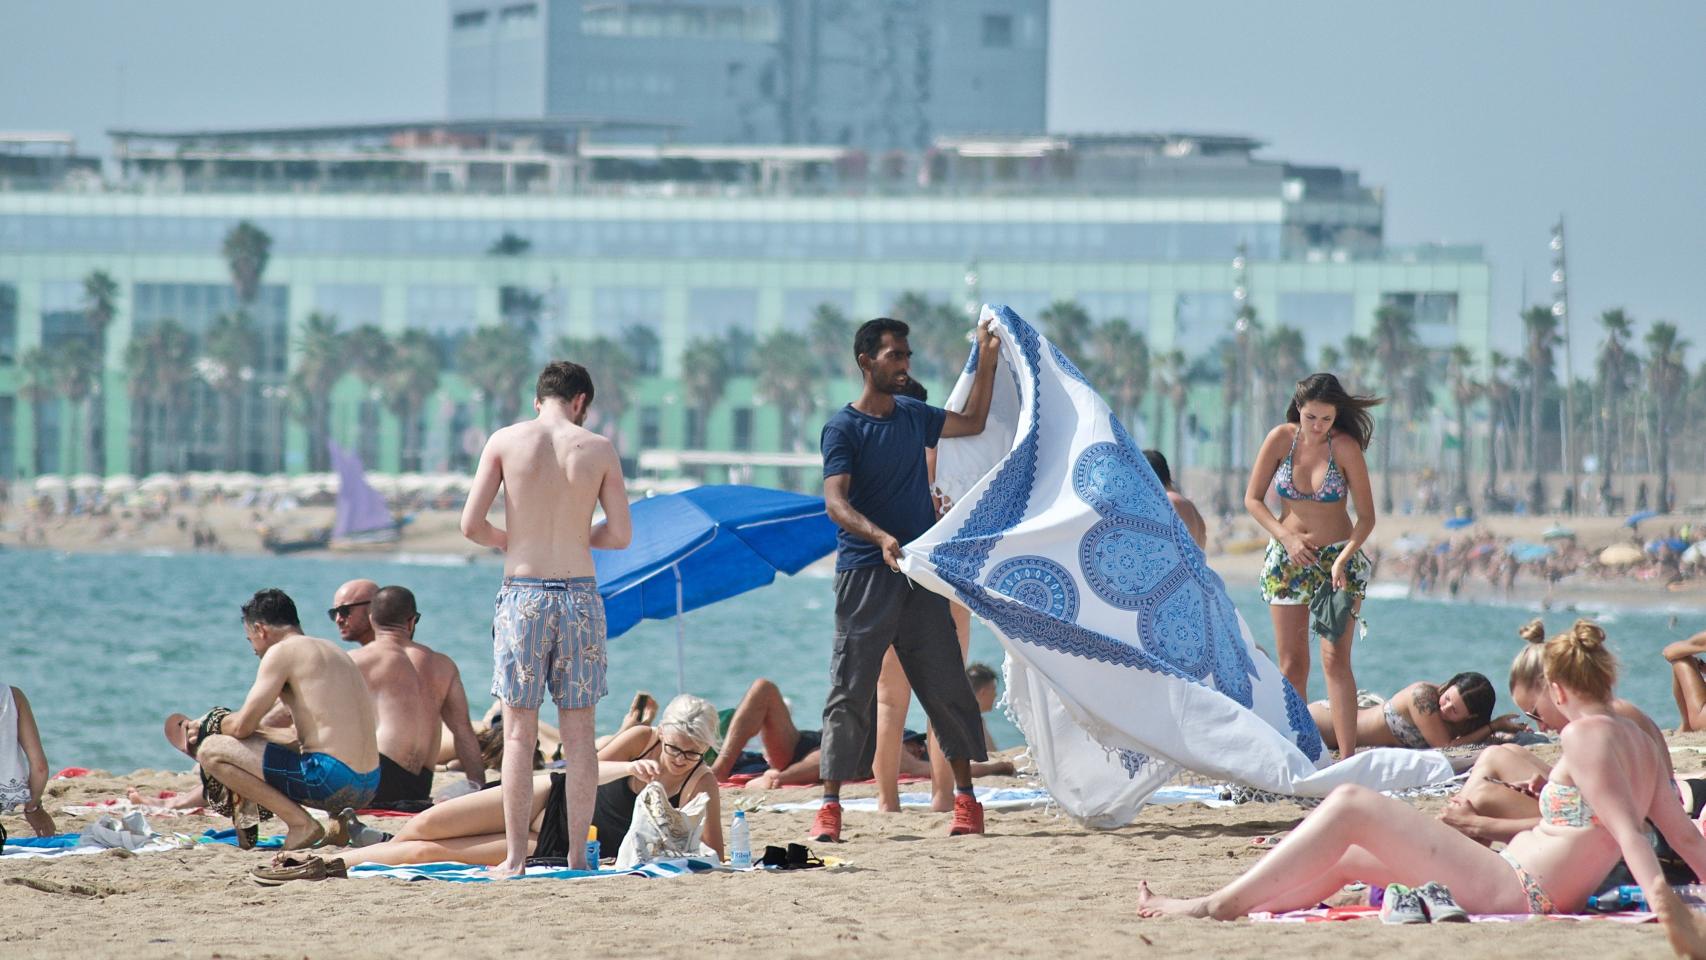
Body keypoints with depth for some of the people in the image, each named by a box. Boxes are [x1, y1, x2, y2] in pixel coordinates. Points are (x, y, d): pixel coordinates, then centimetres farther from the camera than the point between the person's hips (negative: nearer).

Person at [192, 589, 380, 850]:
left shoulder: (282, 652, -5)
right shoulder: (331, 651, 22)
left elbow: (242, 725, -7)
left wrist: (216, 726, 15)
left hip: (332, 778, -10)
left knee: (210, 751, -4)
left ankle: (301, 823, -11)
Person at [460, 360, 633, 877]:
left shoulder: (505, 441, -1)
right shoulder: (598, 449, 0)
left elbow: (471, 524, -4)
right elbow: (620, 534, 1)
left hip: (522, 594, 0)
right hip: (579, 596, 1)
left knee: (519, 732, 3)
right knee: (578, 731, 6)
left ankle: (516, 856, 1)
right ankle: (576, 854, 5)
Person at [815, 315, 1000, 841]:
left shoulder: (914, 416, 12)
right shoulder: (843, 427, -8)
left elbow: (973, 422, 28)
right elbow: (835, 503, -19)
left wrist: (987, 358, 20)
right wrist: (880, 537, -35)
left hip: (920, 573, 5)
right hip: (865, 575, -5)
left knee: (947, 688, 5)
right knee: (851, 693, -5)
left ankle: (966, 799, 12)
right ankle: (829, 808, -3)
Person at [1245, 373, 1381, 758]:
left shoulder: (1345, 447, -14)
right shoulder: (1281, 439, -7)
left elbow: (1366, 517, -12)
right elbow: (1253, 499, 0)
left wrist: (1343, 559, -26)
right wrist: (1286, 538, -13)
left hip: (1338, 557, -3)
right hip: (1287, 558, 3)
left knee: (1335, 659, -11)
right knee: (1292, 664, 2)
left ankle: (1348, 758, -14)